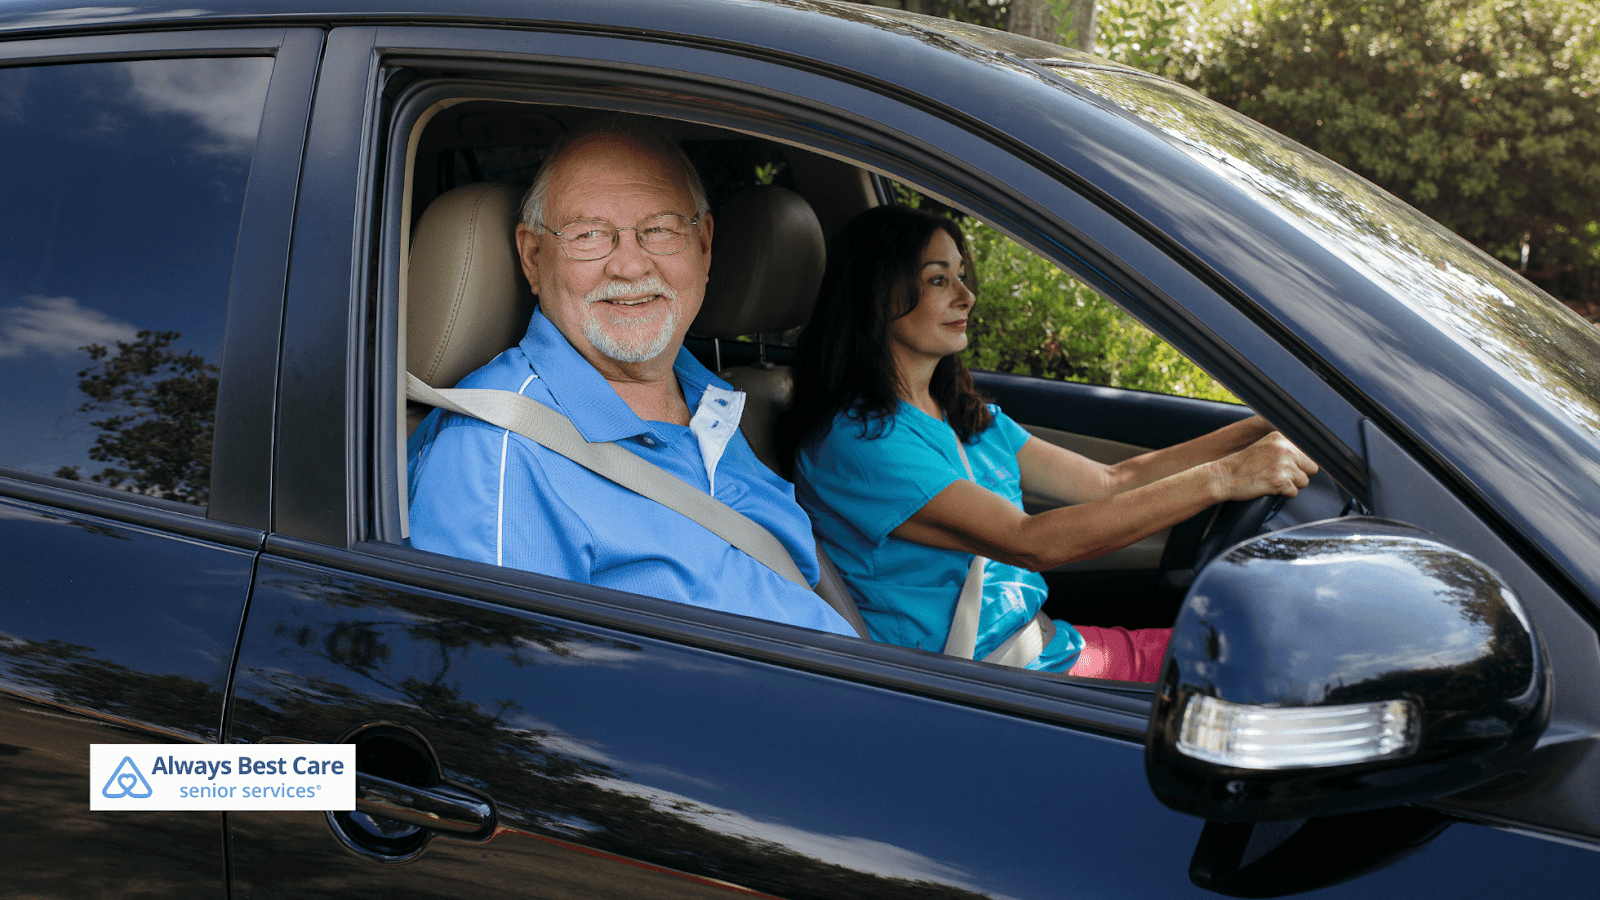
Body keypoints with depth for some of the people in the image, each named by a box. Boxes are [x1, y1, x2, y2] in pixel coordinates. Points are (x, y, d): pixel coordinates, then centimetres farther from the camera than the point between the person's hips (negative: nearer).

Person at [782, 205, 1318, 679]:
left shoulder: (970, 418, 13)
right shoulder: (854, 440, -17)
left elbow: (1110, 482, 11)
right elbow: (1030, 542, -24)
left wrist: (1264, 427, 2)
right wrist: (1222, 477, -26)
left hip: (1050, 647, 8)